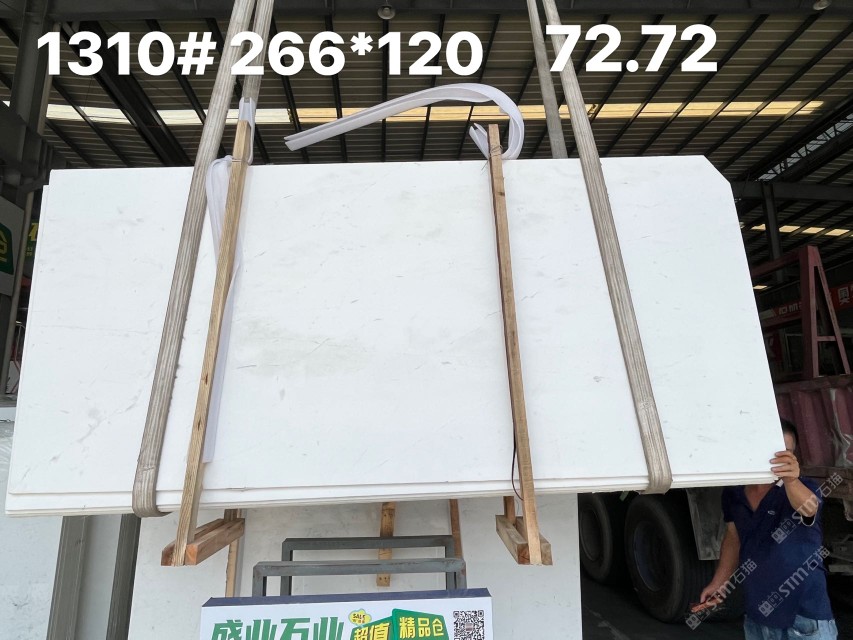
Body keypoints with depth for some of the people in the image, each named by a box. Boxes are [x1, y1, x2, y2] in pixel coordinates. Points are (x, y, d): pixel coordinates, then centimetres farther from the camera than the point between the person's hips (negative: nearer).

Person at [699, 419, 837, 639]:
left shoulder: (803, 488, -13)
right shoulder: (733, 493, -3)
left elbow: (807, 508, -36)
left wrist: (791, 480, -56)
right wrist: (718, 582, 10)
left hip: (804, 619, -4)